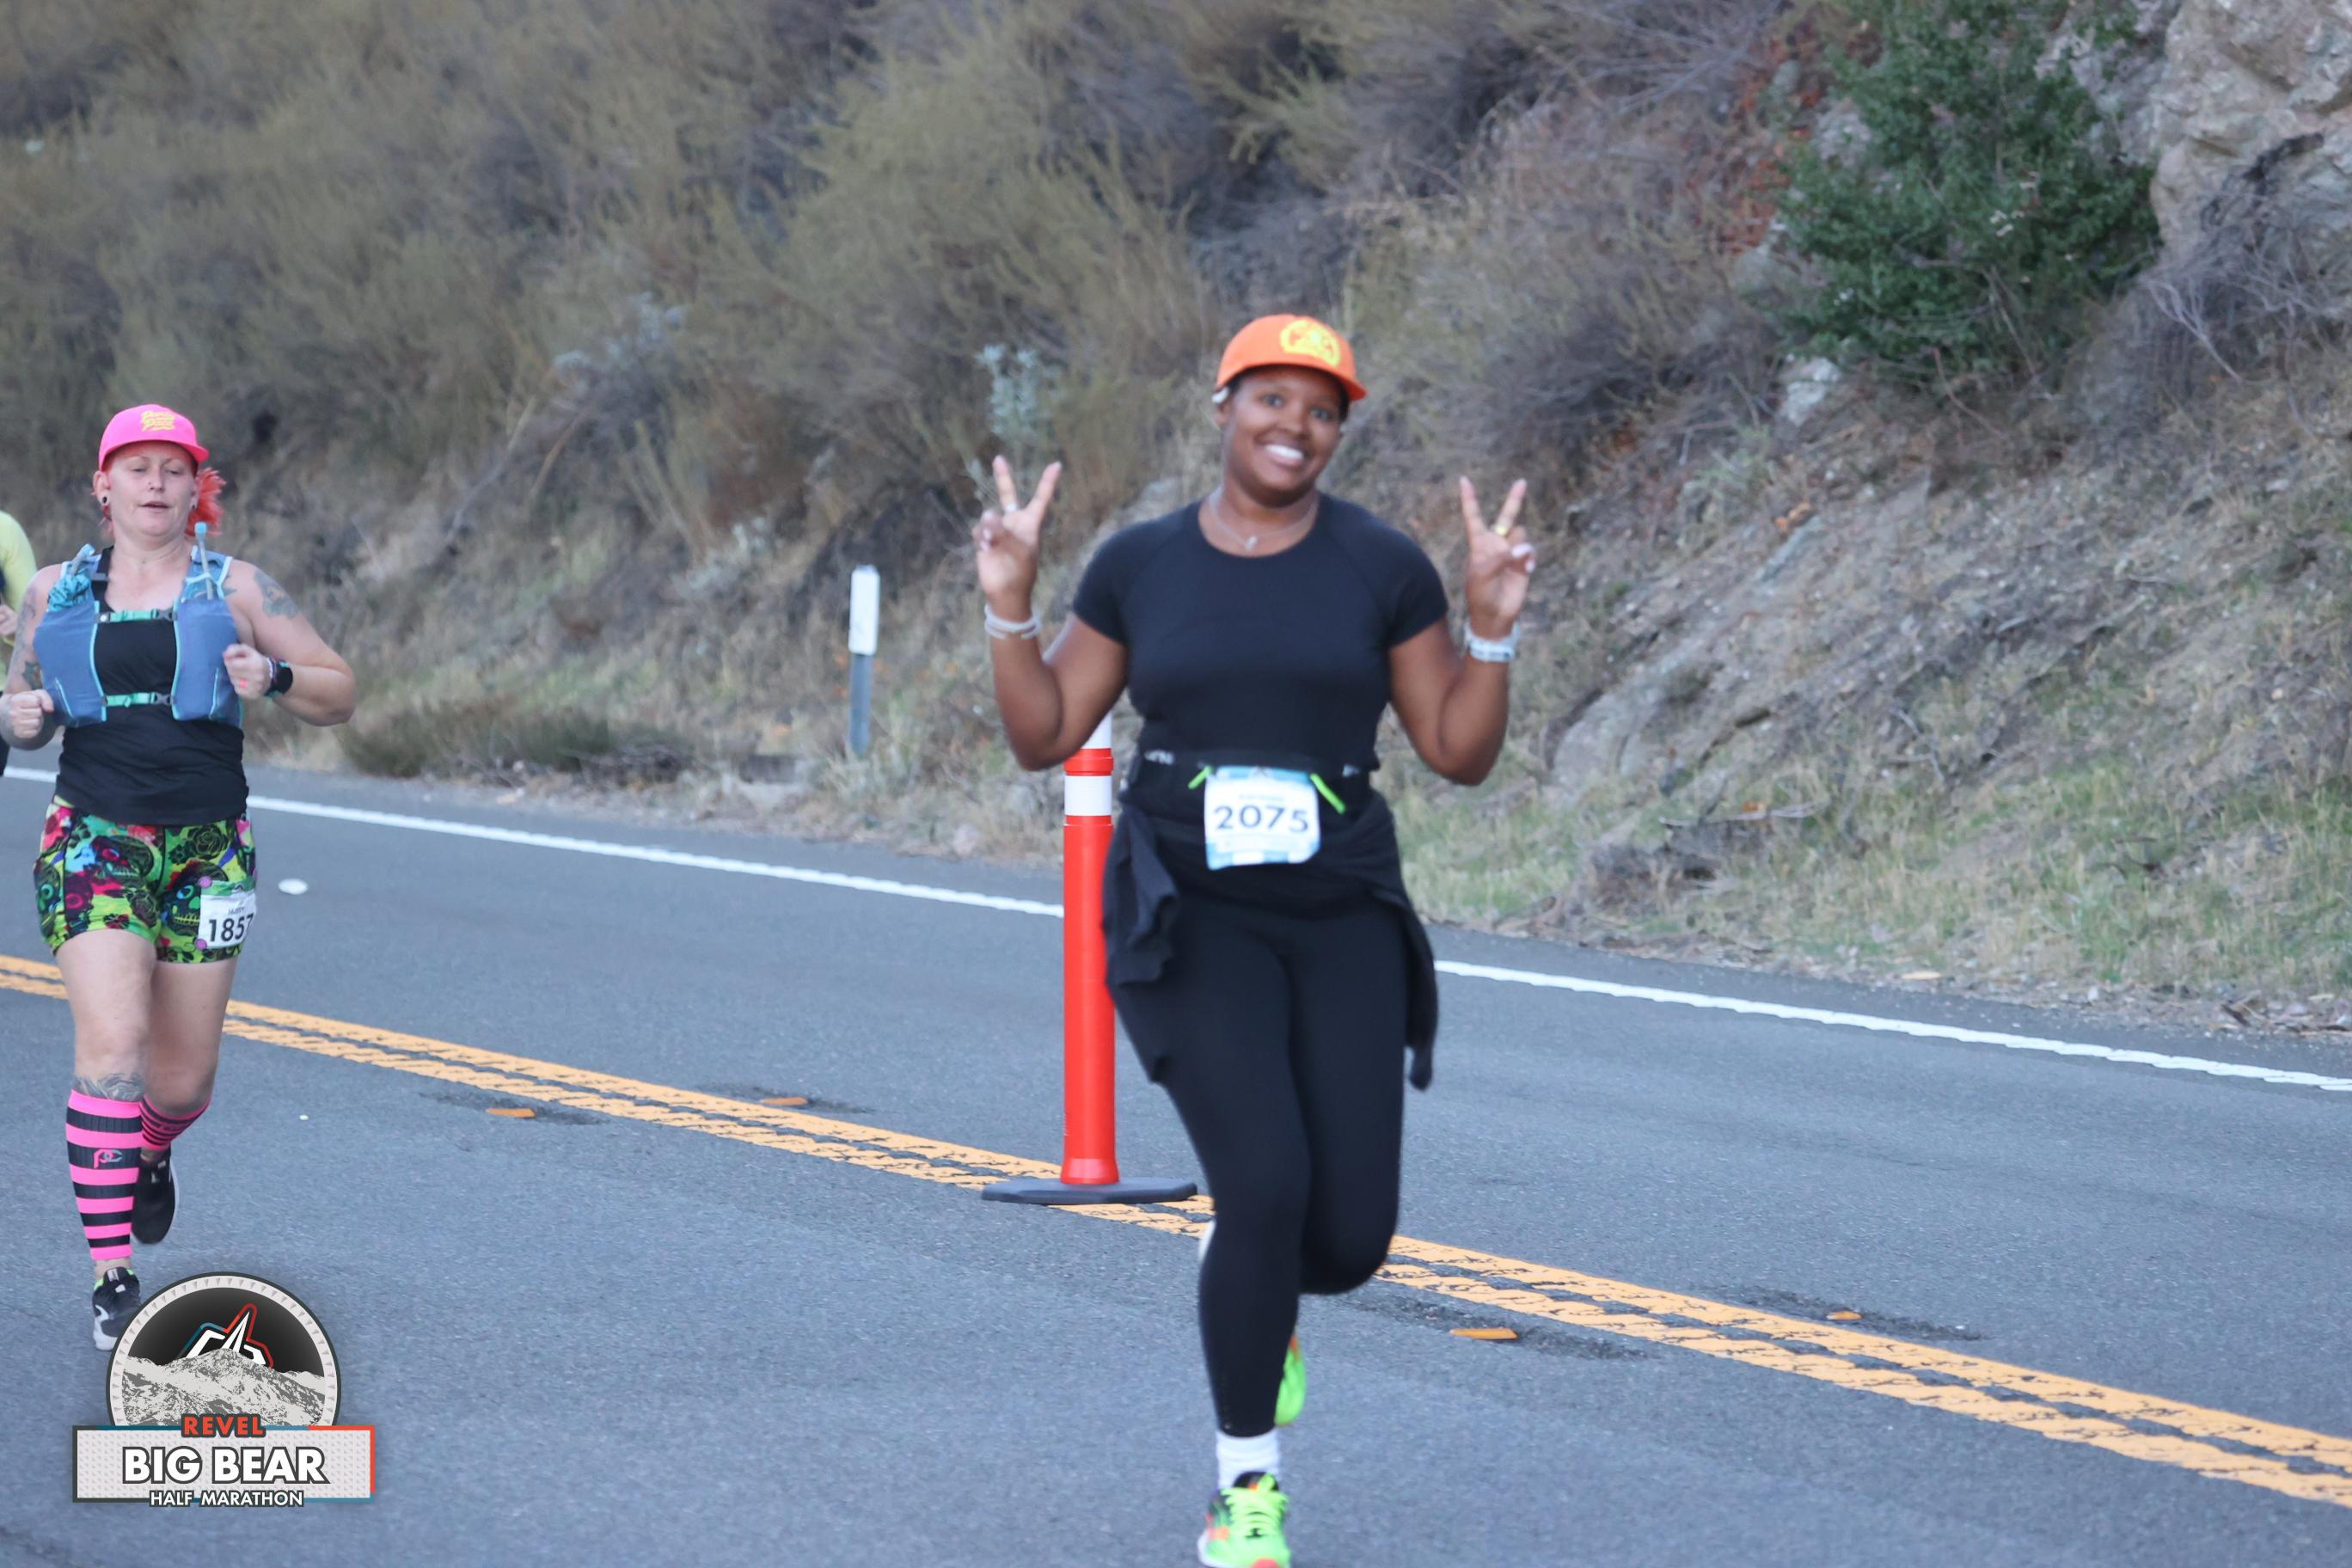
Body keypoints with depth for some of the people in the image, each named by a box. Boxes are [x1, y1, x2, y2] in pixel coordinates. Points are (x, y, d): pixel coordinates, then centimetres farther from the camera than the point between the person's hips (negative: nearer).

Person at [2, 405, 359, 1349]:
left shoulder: (237, 588, 5)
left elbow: (339, 695, 5)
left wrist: (274, 679, -15)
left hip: (205, 849, 1)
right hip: (93, 841, -1)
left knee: (183, 1077, 6)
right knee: (111, 1044, -19)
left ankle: (149, 1152, 45)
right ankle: (112, 1277, -16)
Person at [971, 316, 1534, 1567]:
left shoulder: (1382, 568, 1)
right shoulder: (1141, 566, 3)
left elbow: (1461, 753, 2)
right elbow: (1043, 736, 6)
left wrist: (1493, 624, -12)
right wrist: (1010, 604, -6)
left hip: (1343, 921, 2)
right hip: (1190, 923, -2)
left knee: (1350, 1242, -4)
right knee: (1268, 1188, -20)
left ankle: (1253, 1291, 36)